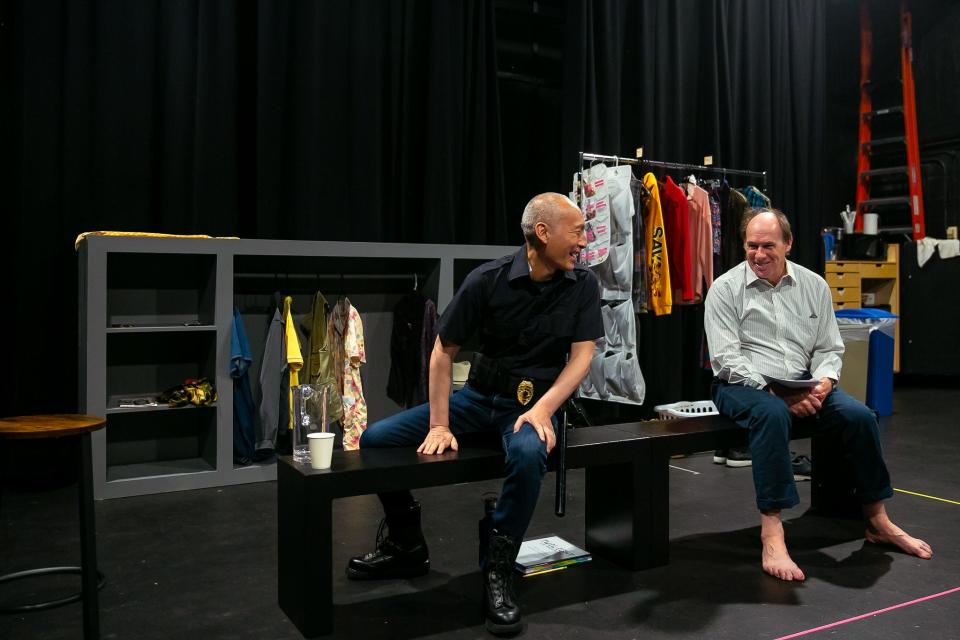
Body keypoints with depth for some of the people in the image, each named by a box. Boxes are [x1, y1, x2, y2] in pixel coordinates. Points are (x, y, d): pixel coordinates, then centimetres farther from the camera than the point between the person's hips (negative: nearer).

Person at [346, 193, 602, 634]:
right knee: (374, 440, -7)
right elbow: (443, 352, -7)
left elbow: (582, 356, -9)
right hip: (478, 396, 2)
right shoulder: (488, 279, -11)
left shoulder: (583, 285, -6)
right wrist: (439, 424, -13)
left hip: (535, 402, -1)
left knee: (529, 453, -39)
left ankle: (497, 570, -16)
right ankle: (406, 546, 15)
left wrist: (543, 409, -24)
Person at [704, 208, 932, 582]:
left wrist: (824, 381, -10)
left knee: (859, 416, -17)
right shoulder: (726, 289, -5)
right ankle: (771, 533, -35)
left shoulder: (813, 285, 9)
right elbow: (726, 357, -12)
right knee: (773, 414, -37)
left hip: (802, 385, 5)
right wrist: (774, 391, -21)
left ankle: (877, 521, 3)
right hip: (742, 385, -4)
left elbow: (829, 347, 12)